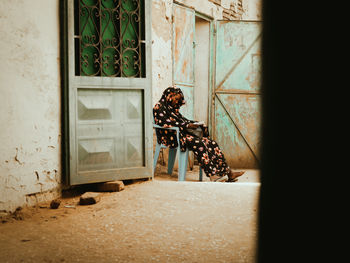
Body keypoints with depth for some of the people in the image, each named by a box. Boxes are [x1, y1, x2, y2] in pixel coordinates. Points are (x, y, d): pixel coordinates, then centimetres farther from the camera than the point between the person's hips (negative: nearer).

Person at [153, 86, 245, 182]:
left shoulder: (173, 108, 25)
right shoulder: (159, 107, -2)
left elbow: (182, 119, 21)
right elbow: (166, 123, -15)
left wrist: (195, 123, 2)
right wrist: (186, 125, -17)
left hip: (181, 133, 9)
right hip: (171, 137, -8)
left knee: (211, 142, -10)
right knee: (198, 143, -32)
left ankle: (227, 172, -17)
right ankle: (212, 174, -39)